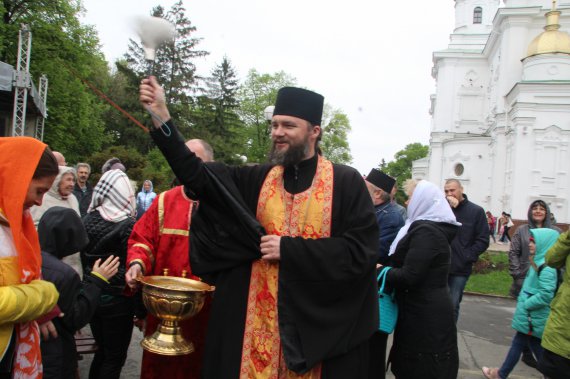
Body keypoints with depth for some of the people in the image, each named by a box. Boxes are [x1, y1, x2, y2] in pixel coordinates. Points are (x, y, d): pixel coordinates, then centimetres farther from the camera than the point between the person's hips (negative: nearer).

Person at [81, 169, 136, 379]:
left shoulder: (87, 220, -1)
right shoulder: (128, 226, -17)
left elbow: (83, 259, 7)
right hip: (118, 299, -6)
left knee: (102, 351, 22)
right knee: (115, 357, 8)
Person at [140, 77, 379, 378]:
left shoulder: (346, 183, -6)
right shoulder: (257, 179, 4)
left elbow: (361, 251, -13)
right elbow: (197, 175, -4)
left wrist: (288, 249, -16)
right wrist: (161, 115, -11)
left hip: (319, 320, -2)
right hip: (258, 317, 3)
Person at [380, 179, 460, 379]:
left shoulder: (425, 231, -21)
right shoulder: (434, 227, 10)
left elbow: (409, 277, -25)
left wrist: (381, 272, -10)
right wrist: (387, 268, 6)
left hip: (424, 314, -9)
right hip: (429, 310, 9)